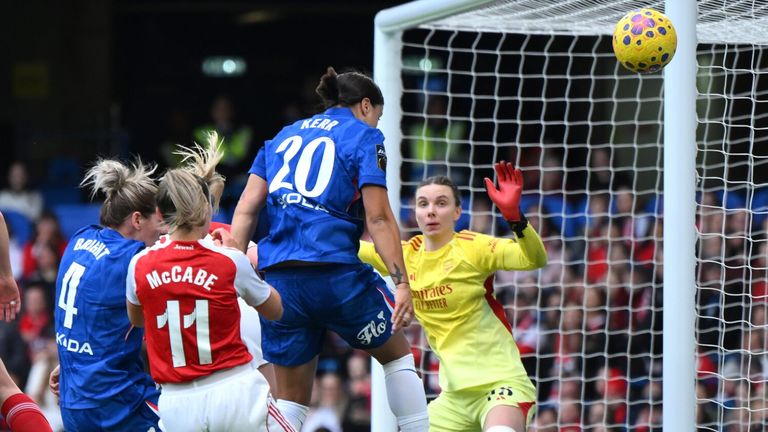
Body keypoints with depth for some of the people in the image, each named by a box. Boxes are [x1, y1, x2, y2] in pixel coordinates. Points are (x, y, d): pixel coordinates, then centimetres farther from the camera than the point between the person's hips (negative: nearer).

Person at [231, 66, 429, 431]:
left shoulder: (283, 137, 21)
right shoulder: (364, 137, 5)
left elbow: (246, 208, 12)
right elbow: (378, 217, -6)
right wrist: (401, 282, -10)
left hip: (278, 278, 5)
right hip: (335, 272, -5)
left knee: (291, 398, 10)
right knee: (397, 353, 17)